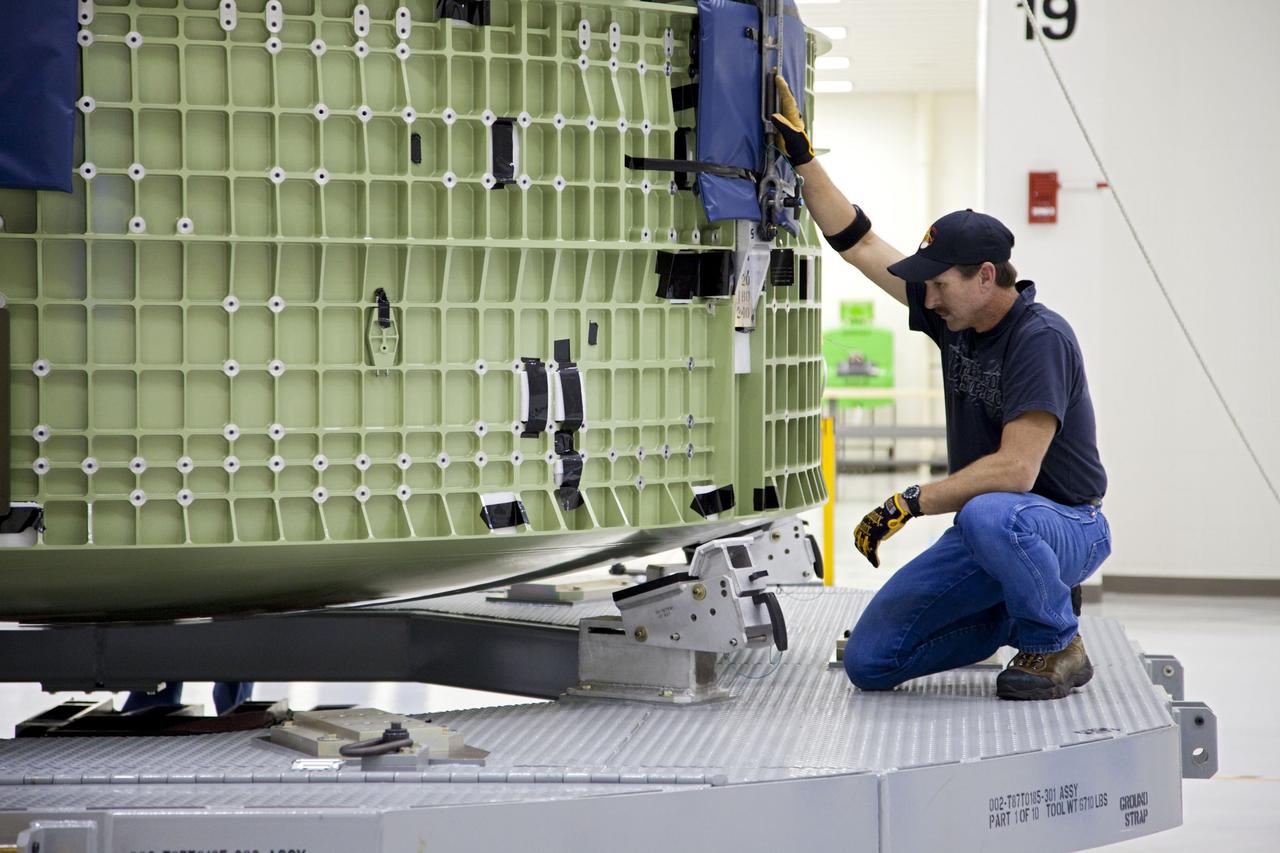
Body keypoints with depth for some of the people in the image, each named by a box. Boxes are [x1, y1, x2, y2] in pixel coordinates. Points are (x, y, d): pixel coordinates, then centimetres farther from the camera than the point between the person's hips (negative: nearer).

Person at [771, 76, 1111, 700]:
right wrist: (800, 153, 4)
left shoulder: (1039, 338, -22)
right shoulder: (955, 313, 2)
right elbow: (857, 243, 9)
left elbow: (1015, 470, -30)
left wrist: (910, 503, -25)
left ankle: (1055, 645, -14)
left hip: (1066, 528, -7)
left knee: (989, 514, -43)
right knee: (869, 660, -4)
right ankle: (1016, 613, 16)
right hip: (986, 530, 7)